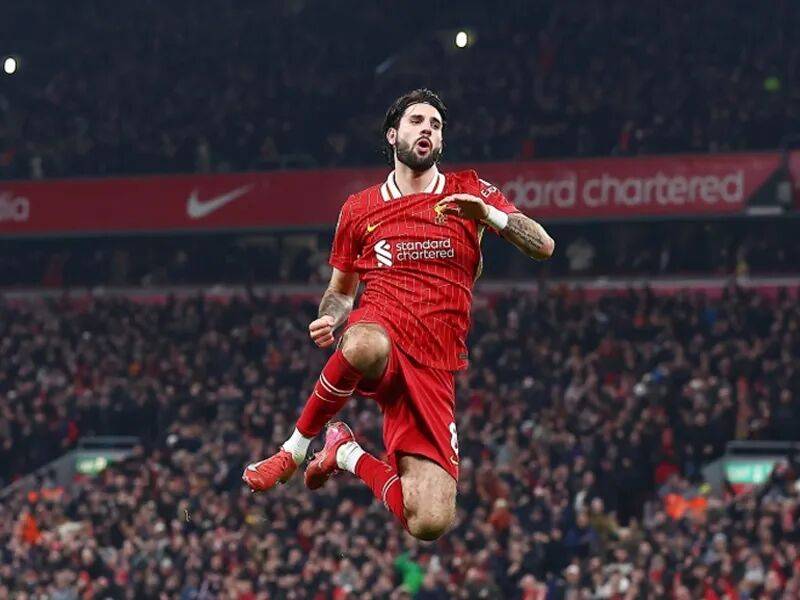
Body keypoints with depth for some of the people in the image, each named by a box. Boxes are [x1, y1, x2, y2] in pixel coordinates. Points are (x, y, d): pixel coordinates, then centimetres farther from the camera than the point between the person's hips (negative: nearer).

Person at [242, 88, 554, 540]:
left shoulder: (469, 190, 12)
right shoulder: (359, 210, 14)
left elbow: (543, 246, 5)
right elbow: (341, 290, 26)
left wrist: (489, 214, -13)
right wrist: (330, 318, 2)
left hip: (434, 368, 1)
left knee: (430, 523, -14)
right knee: (366, 347, -45)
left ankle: (348, 454, 17)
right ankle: (297, 448, -19)